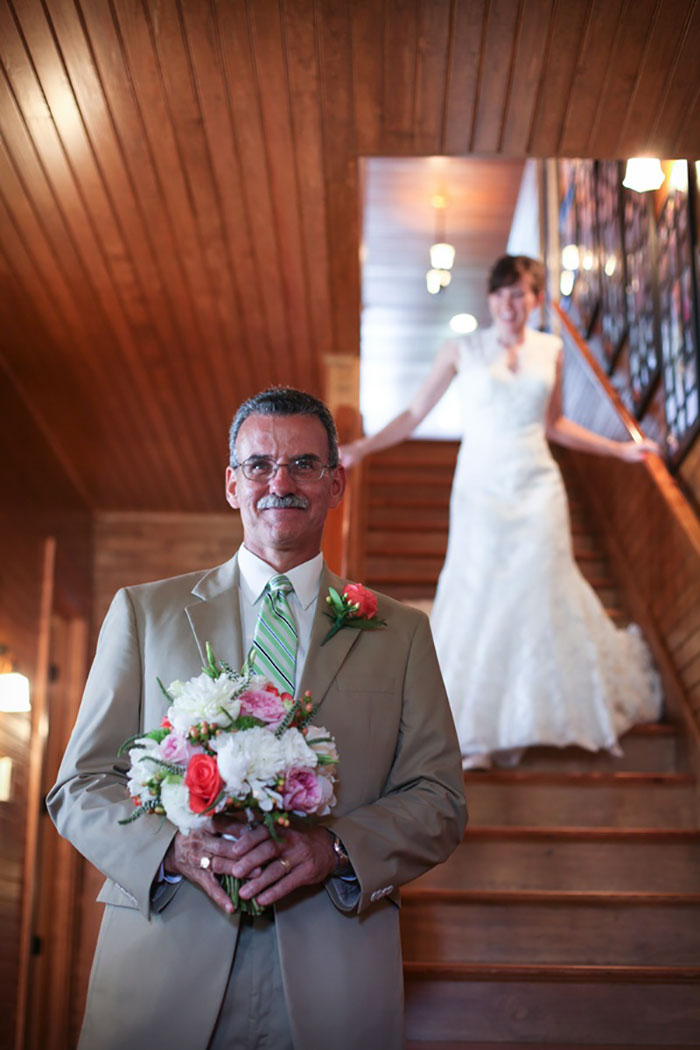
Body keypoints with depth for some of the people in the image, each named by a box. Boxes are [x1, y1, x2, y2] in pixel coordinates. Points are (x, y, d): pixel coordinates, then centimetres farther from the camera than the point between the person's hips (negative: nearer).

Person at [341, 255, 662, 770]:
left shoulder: (550, 349, 7)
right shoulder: (463, 350, -2)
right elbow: (416, 413, 0)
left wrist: (619, 448, 17)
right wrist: (361, 448, -11)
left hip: (537, 491, 3)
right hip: (481, 491, -2)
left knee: (541, 599, 4)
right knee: (478, 604, -1)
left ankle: (527, 722, 23)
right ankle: (476, 732, 12)